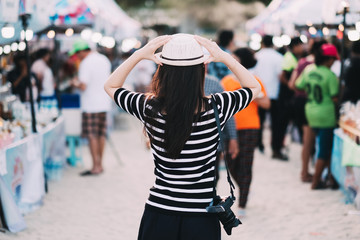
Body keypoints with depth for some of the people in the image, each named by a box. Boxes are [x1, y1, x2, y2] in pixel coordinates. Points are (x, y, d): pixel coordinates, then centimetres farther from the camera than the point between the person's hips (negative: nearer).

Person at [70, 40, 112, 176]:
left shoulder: (85, 63, -14)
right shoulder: (104, 60, 10)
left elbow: (83, 87, -19)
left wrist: (76, 83, 2)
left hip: (91, 105, -8)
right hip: (104, 103, 8)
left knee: (92, 135, -3)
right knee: (101, 134, 12)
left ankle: (96, 167, -3)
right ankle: (100, 164, 18)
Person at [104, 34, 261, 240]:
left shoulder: (150, 109, -11)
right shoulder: (215, 109, -13)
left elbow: (111, 86, 8)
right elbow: (254, 87, 6)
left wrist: (138, 55, -3)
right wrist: (224, 58, -3)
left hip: (158, 214, 1)